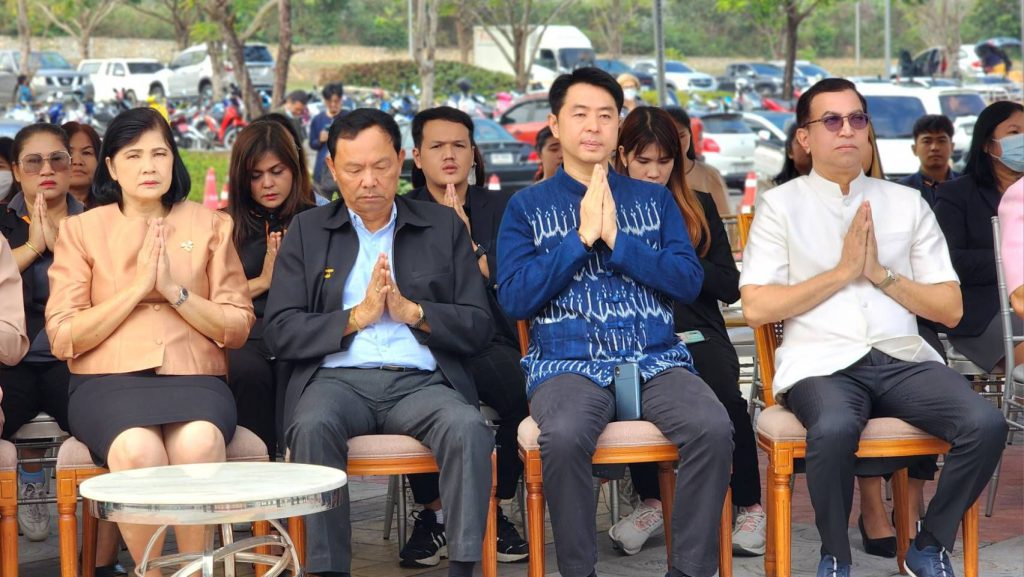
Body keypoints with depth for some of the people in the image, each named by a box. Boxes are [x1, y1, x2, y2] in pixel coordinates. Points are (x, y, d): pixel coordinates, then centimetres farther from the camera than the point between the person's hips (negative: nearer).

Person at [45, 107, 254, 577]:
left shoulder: (210, 225, 16)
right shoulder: (81, 230, 13)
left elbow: (237, 329, 10)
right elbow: (63, 339, 3)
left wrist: (175, 289, -5)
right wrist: (138, 286, -5)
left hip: (193, 376, 1)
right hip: (107, 380, -1)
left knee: (199, 442, -35)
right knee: (137, 449, -36)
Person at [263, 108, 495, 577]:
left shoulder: (443, 226, 16)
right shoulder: (306, 231, 16)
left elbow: (478, 328, 10)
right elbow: (279, 333, 6)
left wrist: (412, 311, -6)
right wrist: (357, 317, -5)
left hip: (421, 381, 0)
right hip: (337, 379, 0)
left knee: (469, 428, -32)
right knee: (313, 427, -35)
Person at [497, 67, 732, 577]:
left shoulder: (653, 200, 18)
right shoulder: (527, 206, 13)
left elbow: (689, 281, 5)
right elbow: (514, 299, 0)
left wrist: (616, 239, -6)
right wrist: (581, 237, -6)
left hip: (655, 359, 2)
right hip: (567, 363, -2)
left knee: (713, 428, -29)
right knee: (565, 436, -36)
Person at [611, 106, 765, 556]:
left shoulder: (699, 208, 17)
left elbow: (730, 287, 10)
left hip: (698, 334, 1)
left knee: (726, 397, -32)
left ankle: (750, 506, -16)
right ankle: (651, 500, -16)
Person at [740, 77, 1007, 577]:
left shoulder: (908, 204, 16)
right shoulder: (781, 205, 7)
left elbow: (950, 310, 11)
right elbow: (756, 308, -4)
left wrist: (880, 273, -3)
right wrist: (842, 271, -5)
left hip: (903, 358, 3)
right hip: (821, 362, -3)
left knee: (986, 425, -25)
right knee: (835, 430, -38)